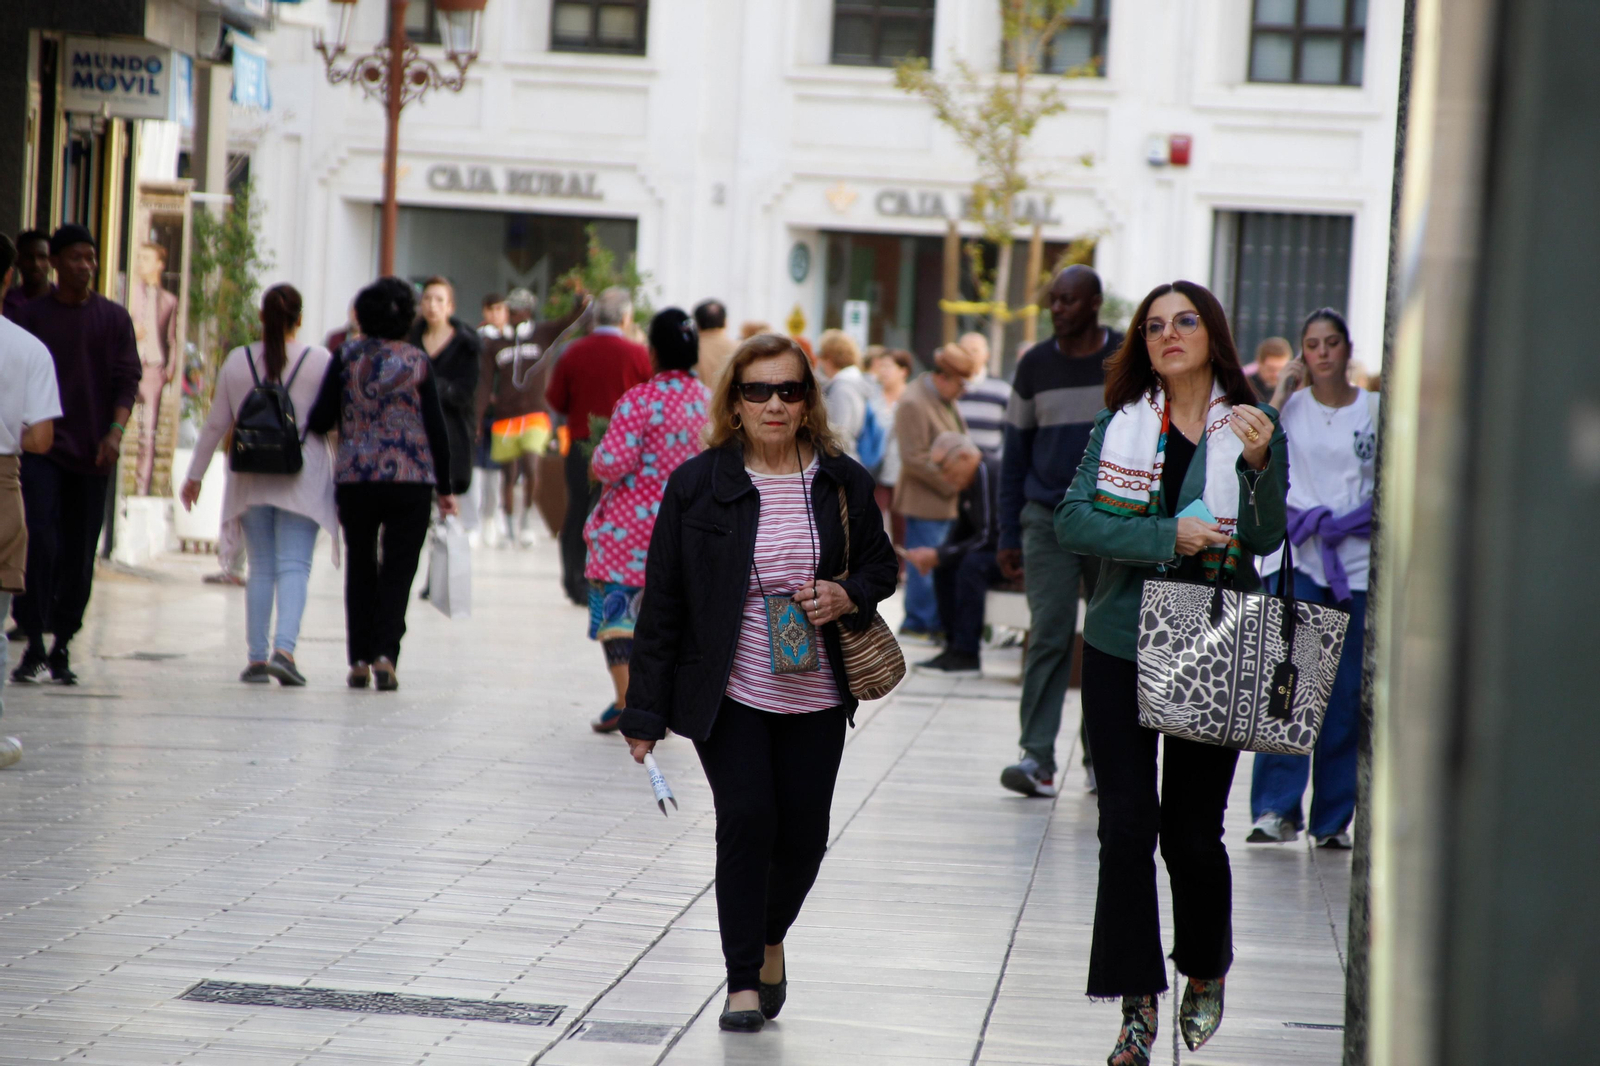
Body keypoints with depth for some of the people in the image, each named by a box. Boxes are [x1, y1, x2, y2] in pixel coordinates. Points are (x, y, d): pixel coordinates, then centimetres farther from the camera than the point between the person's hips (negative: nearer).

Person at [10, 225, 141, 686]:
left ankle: (62, 648, 15)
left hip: (91, 453, 2)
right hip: (41, 448, -2)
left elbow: (128, 379, 2)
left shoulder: (114, 319, 8)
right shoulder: (32, 315, 6)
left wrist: (116, 431, -13)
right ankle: (34, 646, -13)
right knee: (39, 540, -15)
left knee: (80, 553, 4)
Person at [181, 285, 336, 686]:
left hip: (251, 479, 2)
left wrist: (195, 475, 18)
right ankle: (284, 648, -21)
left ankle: (256, 657, 6)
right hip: (302, 479, -2)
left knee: (261, 568, 9)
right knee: (294, 565, -5)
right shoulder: (320, 361, -3)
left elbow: (216, 423, 9)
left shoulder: (237, 361, 4)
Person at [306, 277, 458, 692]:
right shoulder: (417, 362, -1)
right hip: (411, 480, -1)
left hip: (354, 479, 1)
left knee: (360, 569, 13)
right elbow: (436, 429, -1)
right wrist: (445, 489, 6)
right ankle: (385, 653, -10)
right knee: (398, 571, 4)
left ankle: (359, 658, 9)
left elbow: (321, 420, -4)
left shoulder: (346, 358, -1)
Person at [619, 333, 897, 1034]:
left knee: (803, 837, 4)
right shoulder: (696, 484, -4)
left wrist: (847, 596, -9)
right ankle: (744, 981, 2)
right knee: (746, 820, -12)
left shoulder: (842, 481, 2)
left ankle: (770, 938, 35)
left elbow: (881, 563, 16)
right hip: (728, 693, -2)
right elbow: (662, 602, -2)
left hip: (814, 696, 2)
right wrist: (646, 712, -3)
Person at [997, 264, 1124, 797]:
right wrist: (1008, 535, 6)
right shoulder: (1035, 366, 5)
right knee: (1049, 637, -10)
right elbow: (1015, 454, 10)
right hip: (1048, 519, 0)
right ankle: (1037, 757, -12)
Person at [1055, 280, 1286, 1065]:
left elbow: (1265, 539, -10)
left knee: (1192, 831, 4)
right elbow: (1073, 520, -7)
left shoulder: (1252, 427, 1)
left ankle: (1206, 971, 29)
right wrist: (1168, 538, -18)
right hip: (1121, 647, 1)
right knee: (1126, 828, -3)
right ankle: (1138, 1001, 4)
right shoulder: (1121, 424, 4)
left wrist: (1259, 463, -27)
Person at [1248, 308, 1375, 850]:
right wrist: (1280, 395, -7)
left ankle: (1334, 818, 8)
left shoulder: (1375, 410, 8)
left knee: (1344, 693, 1)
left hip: (1357, 561, 1)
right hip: (1297, 557, -1)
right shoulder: (1290, 407, 7)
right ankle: (1275, 809, -12)